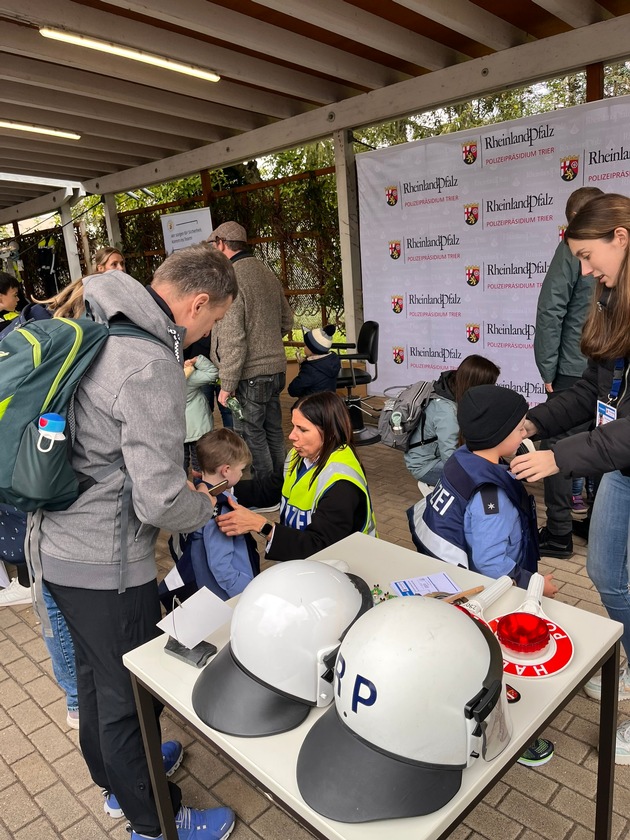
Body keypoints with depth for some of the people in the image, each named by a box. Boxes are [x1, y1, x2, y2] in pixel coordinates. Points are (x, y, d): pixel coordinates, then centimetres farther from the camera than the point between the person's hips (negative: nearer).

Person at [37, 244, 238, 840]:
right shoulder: (151, 366, -26)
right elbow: (160, 503, -27)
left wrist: (171, 478, 13)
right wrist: (204, 504, -5)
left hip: (57, 545, 9)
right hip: (107, 565, -9)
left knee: (95, 675, 27)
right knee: (130, 696, 12)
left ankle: (114, 778, 53)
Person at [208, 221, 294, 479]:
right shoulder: (267, 273, 9)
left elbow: (233, 339, -20)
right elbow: (286, 320, 18)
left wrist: (227, 385, -15)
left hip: (249, 375, -8)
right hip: (276, 369, 8)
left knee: (252, 435, 3)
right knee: (273, 431, 17)